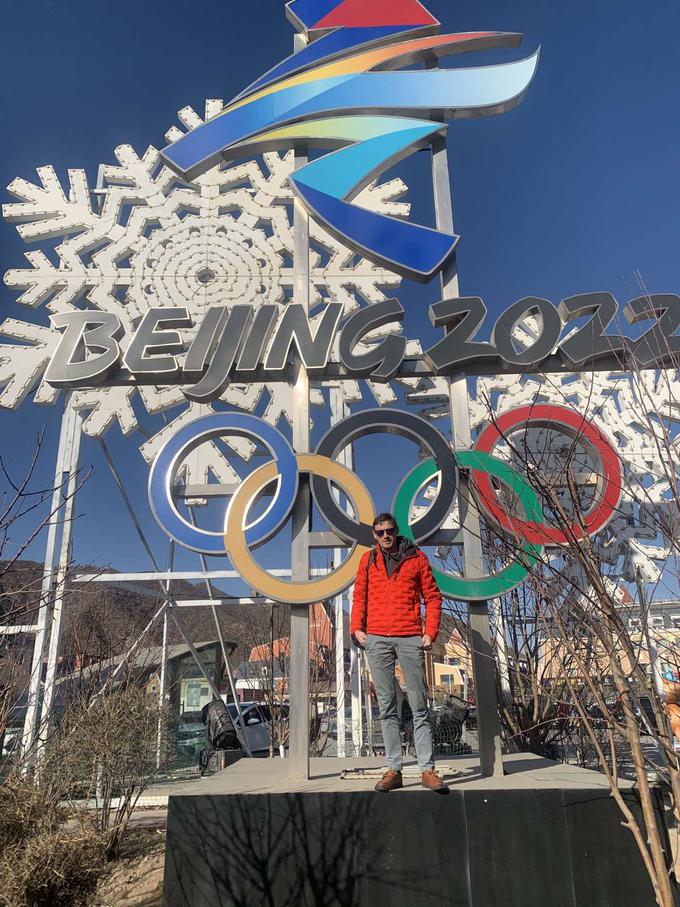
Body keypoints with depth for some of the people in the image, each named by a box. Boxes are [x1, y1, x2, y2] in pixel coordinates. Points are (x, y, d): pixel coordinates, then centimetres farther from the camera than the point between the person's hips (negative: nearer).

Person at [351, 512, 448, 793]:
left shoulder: (416, 557, 5)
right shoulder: (368, 560, 11)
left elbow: (433, 597, 6)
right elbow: (359, 597, 13)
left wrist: (430, 632, -4)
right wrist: (357, 627, -1)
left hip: (410, 639, -2)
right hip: (376, 639, 2)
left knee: (419, 706, 2)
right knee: (387, 708, 7)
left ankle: (428, 770, 8)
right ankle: (394, 770, 13)